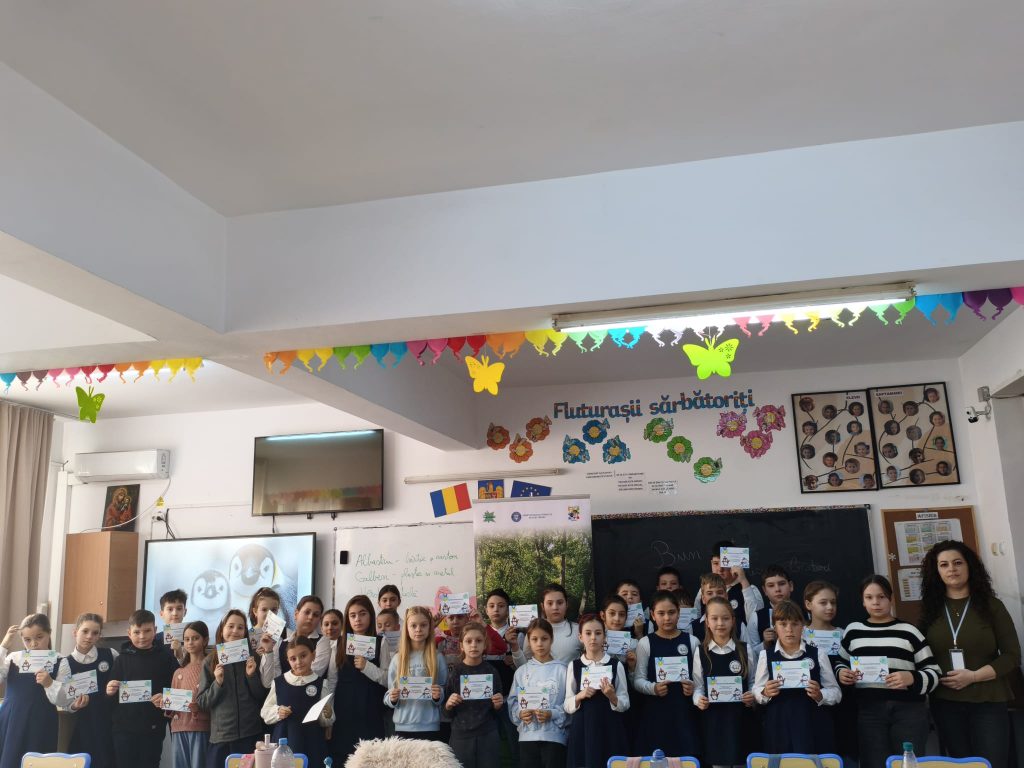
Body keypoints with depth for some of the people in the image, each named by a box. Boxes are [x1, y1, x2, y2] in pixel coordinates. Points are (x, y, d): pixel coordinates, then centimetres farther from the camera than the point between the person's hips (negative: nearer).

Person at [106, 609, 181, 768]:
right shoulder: (121, 659, 7)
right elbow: (111, 692, 7)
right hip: (123, 727, 1)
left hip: (153, 728, -1)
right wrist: (110, 692, -14)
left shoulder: (166, 658, 3)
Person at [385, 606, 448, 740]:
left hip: (430, 727, -1)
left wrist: (438, 696, -15)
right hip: (403, 726, 1)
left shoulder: (437, 658, 1)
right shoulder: (397, 659, 3)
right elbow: (388, 697, 7)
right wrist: (392, 699, -14)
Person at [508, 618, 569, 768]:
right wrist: (520, 713, -13)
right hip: (527, 736, 2)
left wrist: (552, 714, -18)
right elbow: (513, 702, 6)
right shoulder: (522, 671, 8)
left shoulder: (561, 670, -1)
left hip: (554, 736, -2)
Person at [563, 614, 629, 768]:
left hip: (609, 728, 0)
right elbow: (568, 706, 5)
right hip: (582, 729, 0)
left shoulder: (616, 665, 1)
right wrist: (580, 696, -14)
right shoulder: (574, 666, 3)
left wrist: (612, 696, -16)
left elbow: (625, 704, 2)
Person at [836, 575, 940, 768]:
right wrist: (841, 673, 1)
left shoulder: (908, 630, 4)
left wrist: (911, 678, -15)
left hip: (908, 709, -1)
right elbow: (842, 662, 22)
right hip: (868, 710, 2)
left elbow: (933, 673, 4)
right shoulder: (853, 630, 11)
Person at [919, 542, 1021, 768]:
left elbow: (1012, 656, -4)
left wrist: (973, 676, -15)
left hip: (987, 702, -2)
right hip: (945, 703, 2)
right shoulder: (930, 609, 5)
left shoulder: (991, 605, -1)